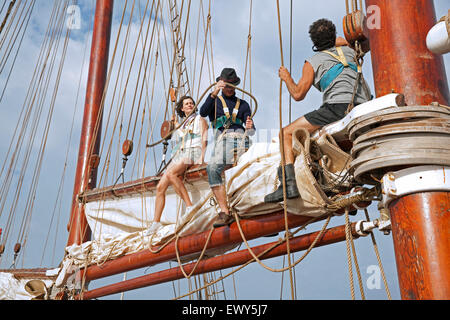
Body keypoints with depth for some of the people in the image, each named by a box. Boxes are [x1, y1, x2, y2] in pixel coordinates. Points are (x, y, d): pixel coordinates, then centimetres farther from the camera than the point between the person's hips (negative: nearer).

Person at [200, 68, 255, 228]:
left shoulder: (243, 104, 27)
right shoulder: (215, 101, 24)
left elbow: (251, 131, 17)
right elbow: (203, 112, 0)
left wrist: (250, 128, -8)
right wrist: (214, 93, -12)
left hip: (240, 138, 2)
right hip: (222, 139, -2)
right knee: (212, 168, -30)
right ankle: (224, 212, -33)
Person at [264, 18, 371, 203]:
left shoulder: (313, 62, 9)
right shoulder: (348, 51, 23)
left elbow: (298, 95, 5)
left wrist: (287, 78, 22)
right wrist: (337, 40, 58)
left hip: (337, 107, -6)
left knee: (286, 133, -3)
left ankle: (288, 184, -20)